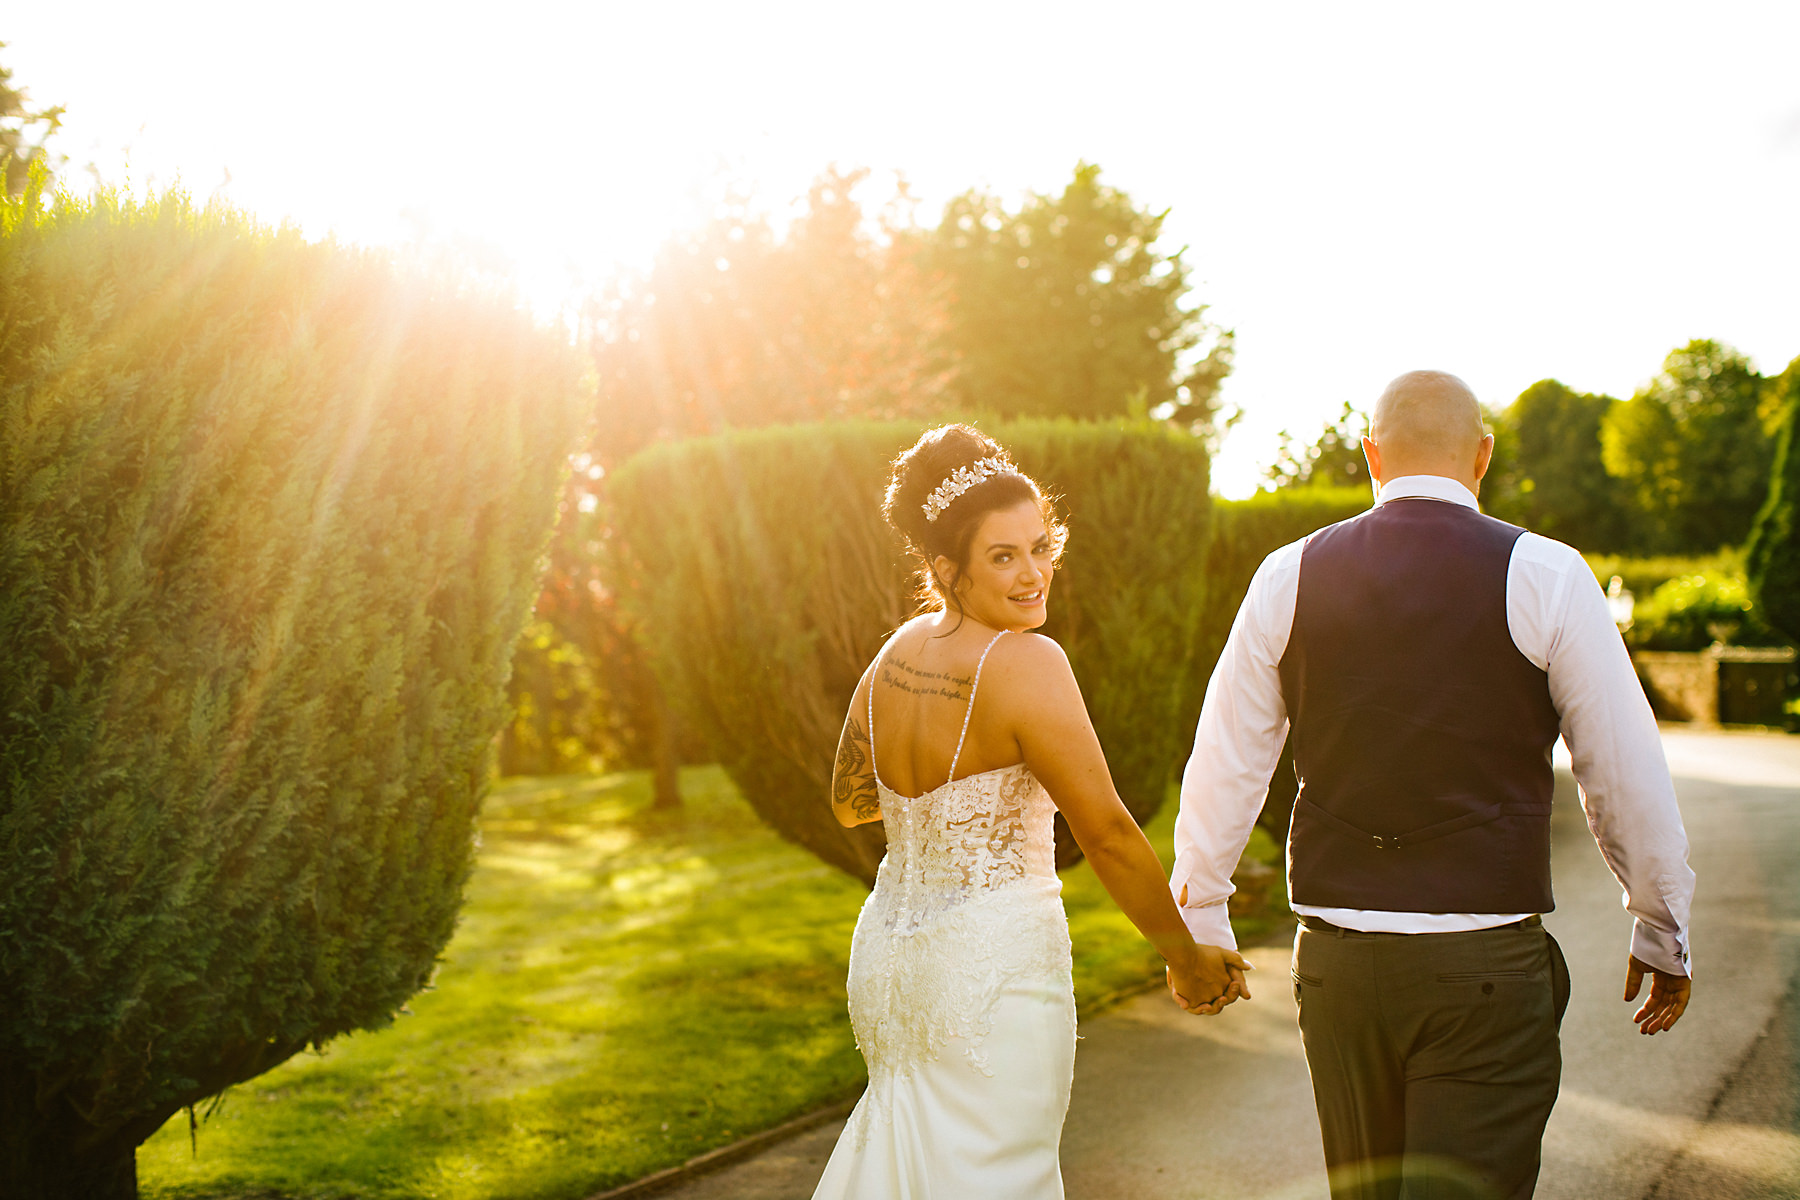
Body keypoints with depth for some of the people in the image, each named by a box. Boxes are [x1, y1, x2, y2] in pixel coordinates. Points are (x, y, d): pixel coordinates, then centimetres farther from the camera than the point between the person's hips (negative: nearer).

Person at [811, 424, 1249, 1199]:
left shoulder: (898, 652, 2)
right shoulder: (1026, 663, -19)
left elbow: (850, 803, 15)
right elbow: (1106, 833, -17)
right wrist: (1186, 958, -6)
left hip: (886, 953, 7)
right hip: (993, 964, -7)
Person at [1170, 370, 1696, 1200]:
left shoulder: (1288, 578, 1)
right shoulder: (1544, 577, -6)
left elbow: (1225, 768, 6)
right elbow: (1626, 775, 0)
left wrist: (1198, 920, 18)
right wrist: (1663, 933, 13)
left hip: (1335, 957, 3)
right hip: (1487, 971, -3)